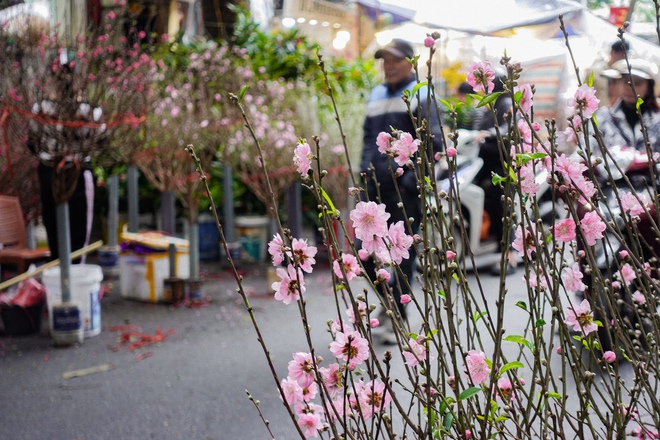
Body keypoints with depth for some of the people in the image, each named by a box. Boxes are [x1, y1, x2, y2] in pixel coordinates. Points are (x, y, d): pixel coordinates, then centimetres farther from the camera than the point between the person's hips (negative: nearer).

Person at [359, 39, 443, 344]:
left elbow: (433, 143, -9)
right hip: (377, 188, 6)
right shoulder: (376, 95, 17)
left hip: (405, 188, -6)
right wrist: (366, 170, 13)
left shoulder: (420, 95, -3)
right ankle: (391, 298, 31)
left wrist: (413, 178, -17)